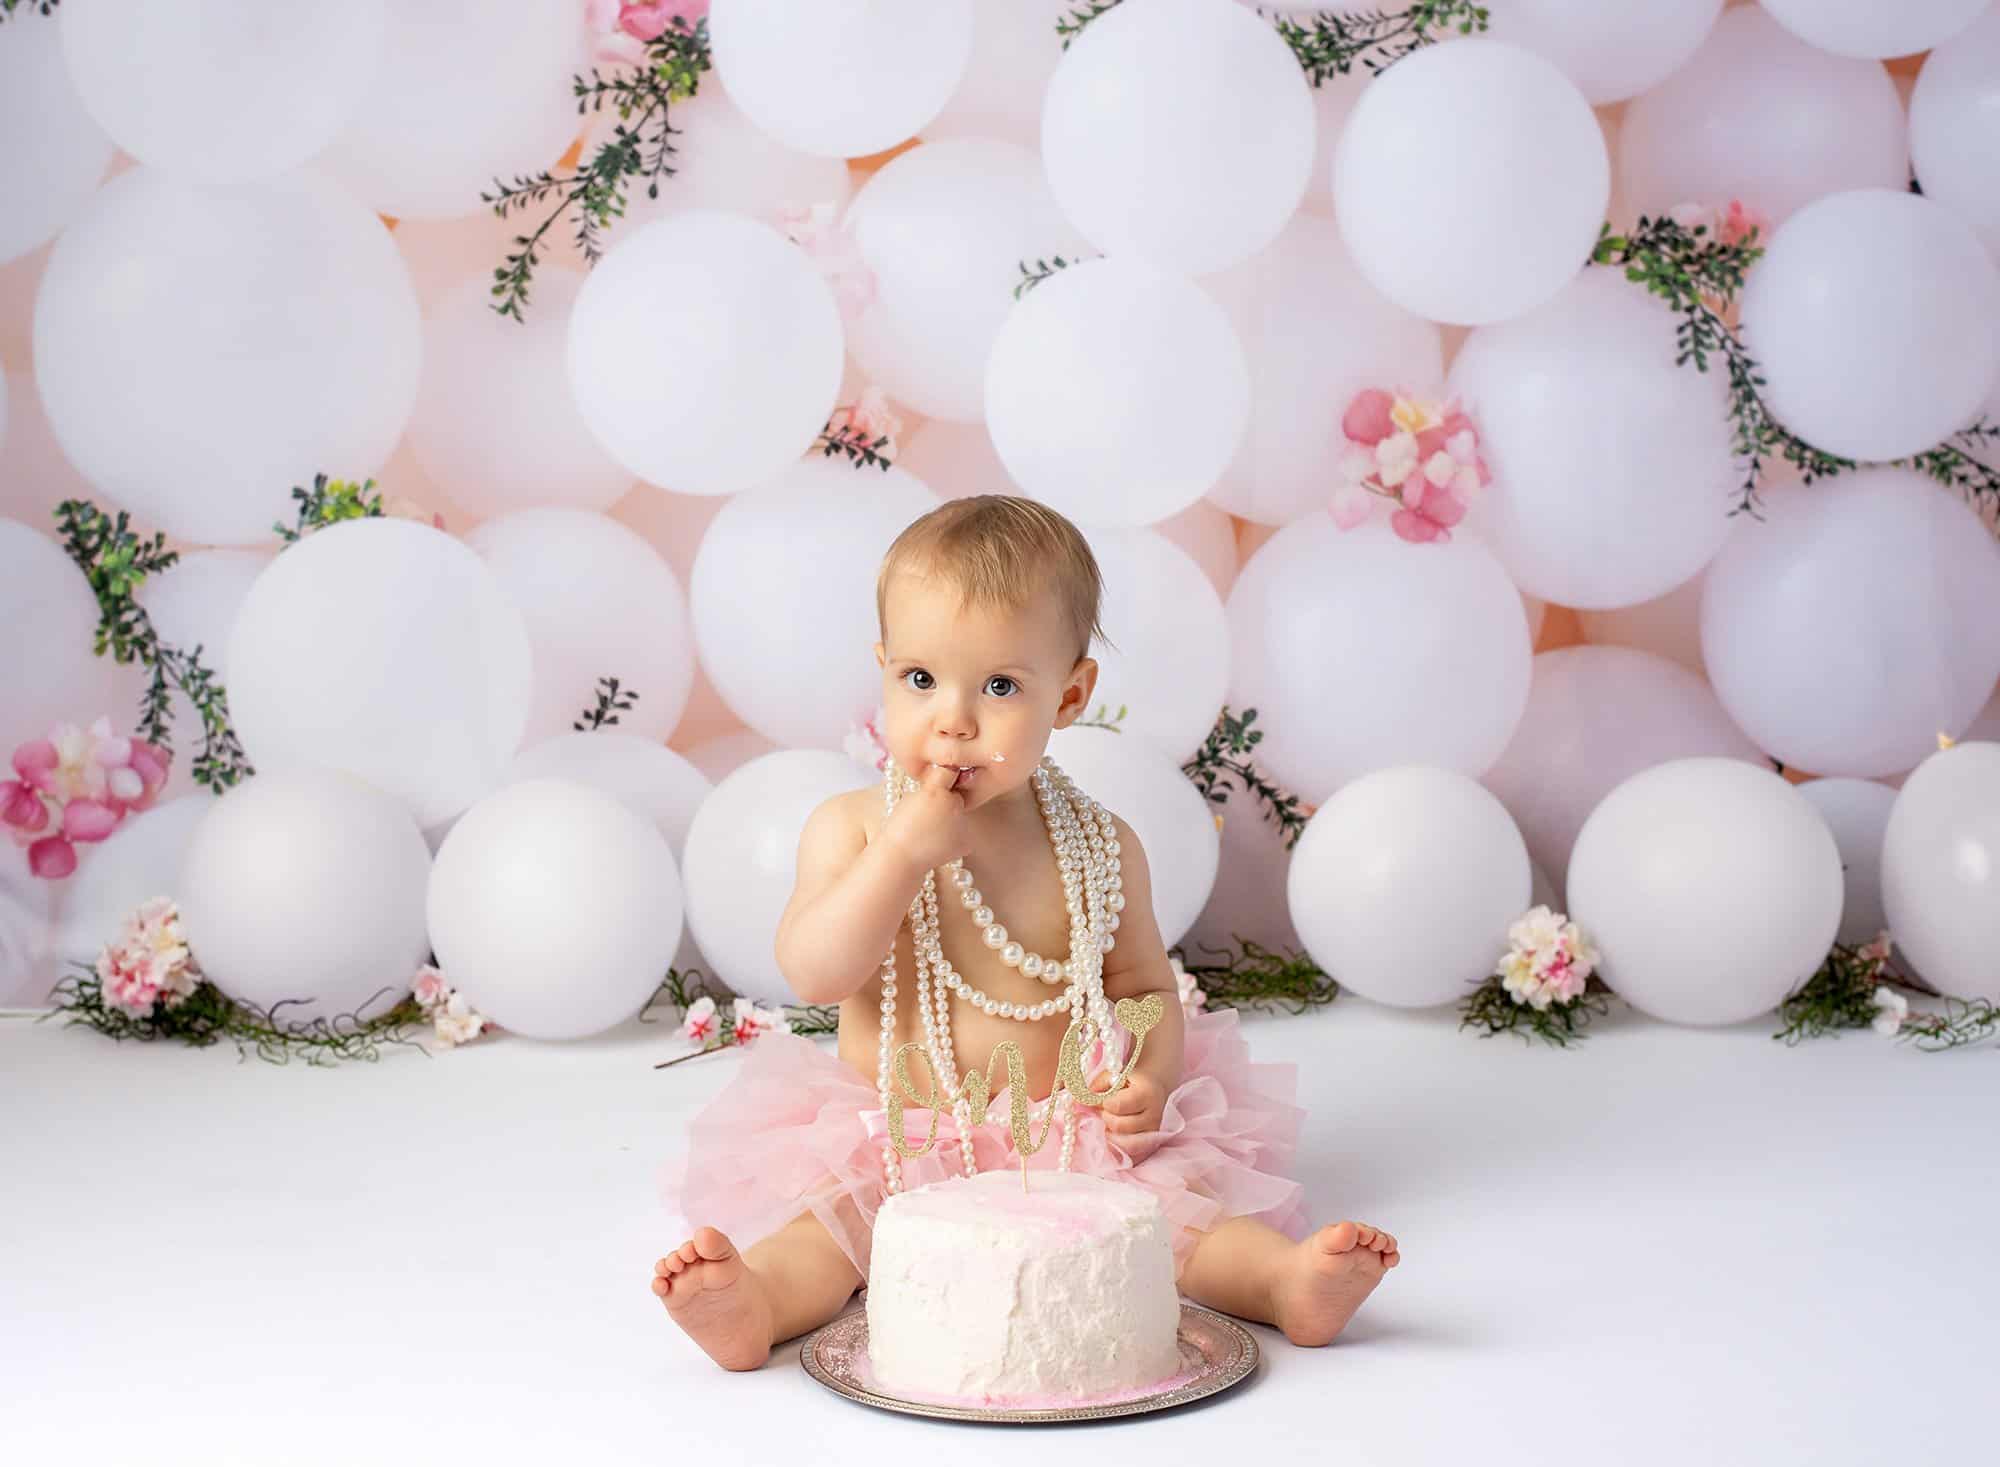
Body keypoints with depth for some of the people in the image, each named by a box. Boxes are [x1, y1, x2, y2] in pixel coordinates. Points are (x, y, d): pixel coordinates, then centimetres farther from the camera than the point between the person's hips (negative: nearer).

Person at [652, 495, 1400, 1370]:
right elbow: (813, 975, -13)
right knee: (824, 1209, -28)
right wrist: (906, 851, -20)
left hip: (1071, 1144, 1)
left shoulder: (1098, 846, 2)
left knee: (1172, 1195, -24)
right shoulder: (851, 828, -1)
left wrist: (1151, 1076, -12)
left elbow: (1145, 986, 10)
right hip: (893, 1146, -1)